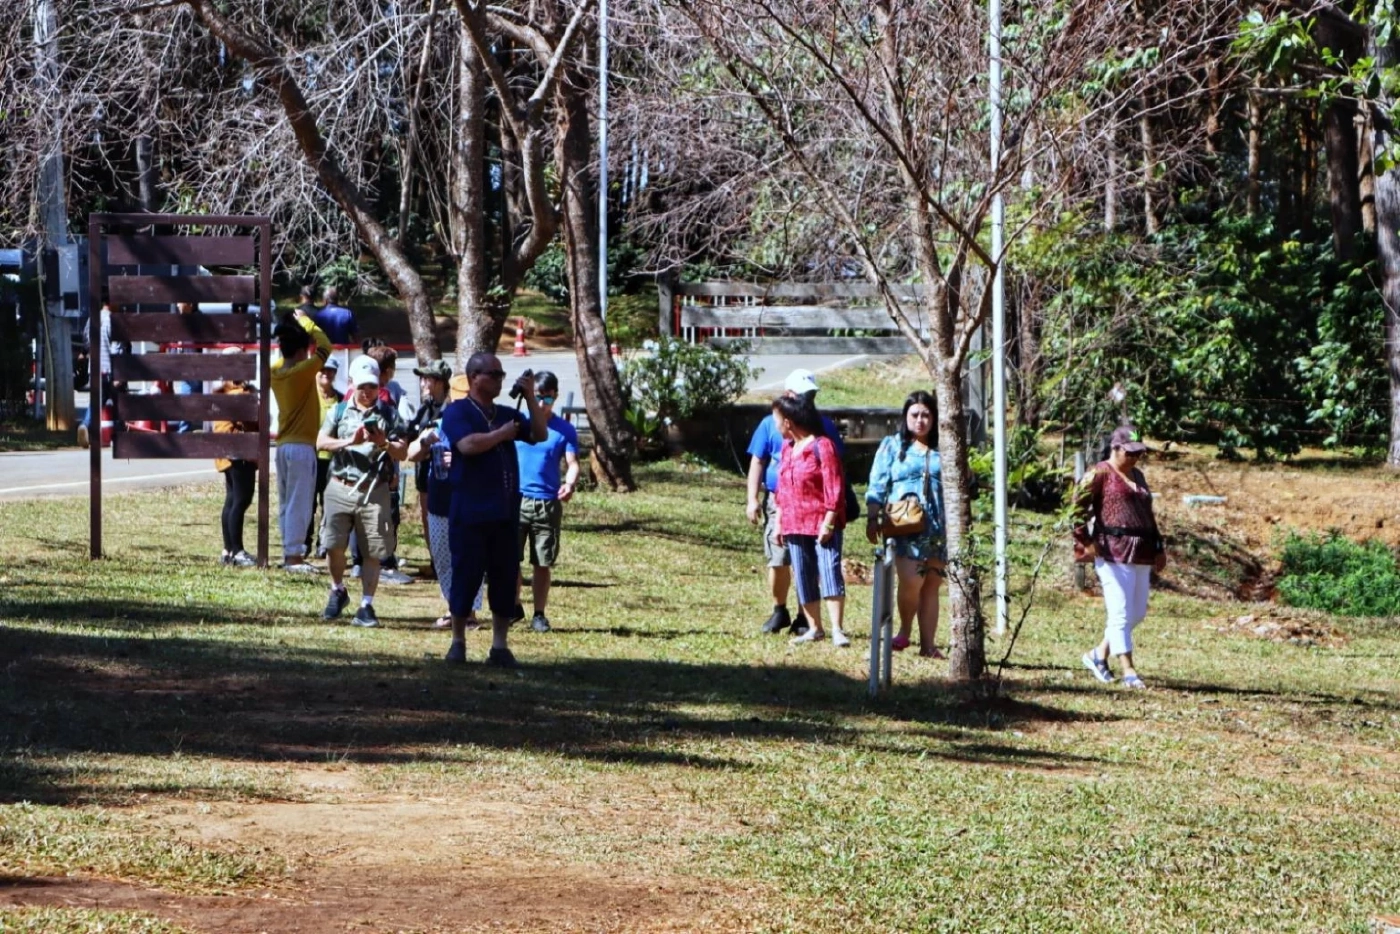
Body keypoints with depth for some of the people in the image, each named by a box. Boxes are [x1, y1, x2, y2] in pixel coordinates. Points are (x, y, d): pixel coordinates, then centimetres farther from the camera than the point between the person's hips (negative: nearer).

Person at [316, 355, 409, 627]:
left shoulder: (389, 414, 5)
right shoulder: (339, 411, 9)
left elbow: (402, 453, 2)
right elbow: (321, 442, 0)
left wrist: (384, 443, -18)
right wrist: (350, 441, -14)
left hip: (374, 491, -1)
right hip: (340, 488, 1)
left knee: (372, 551, -1)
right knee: (333, 544, -3)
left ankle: (366, 607, 6)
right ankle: (338, 591, 23)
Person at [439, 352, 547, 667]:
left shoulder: (507, 414, 16)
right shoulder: (457, 412, -3)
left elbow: (540, 435, 5)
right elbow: (468, 444, -20)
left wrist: (531, 398, -2)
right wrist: (503, 433, -8)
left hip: (505, 511, 6)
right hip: (471, 511, -6)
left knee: (505, 577, 4)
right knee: (466, 576, -1)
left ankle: (499, 646, 10)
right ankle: (458, 643, 11)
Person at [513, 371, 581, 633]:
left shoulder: (565, 430, 3)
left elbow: (572, 464, -3)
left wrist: (570, 484, -24)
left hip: (548, 503, 0)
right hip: (516, 500, 0)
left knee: (543, 563, 4)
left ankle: (539, 614, 14)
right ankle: (514, 606, 16)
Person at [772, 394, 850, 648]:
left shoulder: (822, 446, -11)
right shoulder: (787, 447, 13)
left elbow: (834, 488, -14)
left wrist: (829, 522, -18)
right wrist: (779, 521, 15)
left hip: (823, 524, -8)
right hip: (794, 525, 8)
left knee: (829, 572, -14)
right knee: (804, 578, 8)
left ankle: (836, 630, -18)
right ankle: (815, 628, 15)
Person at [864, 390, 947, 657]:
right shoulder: (892, 447, 10)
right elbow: (877, 486, 7)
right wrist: (872, 518, -3)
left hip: (938, 528, 3)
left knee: (932, 585, 3)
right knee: (911, 581, -18)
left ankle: (928, 644, 8)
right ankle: (904, 631, 3)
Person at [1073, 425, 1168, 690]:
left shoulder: (1138, 476, 20)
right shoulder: (1100, 473, -4)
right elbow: (1079, 506, -11)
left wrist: (1158, 548, 22)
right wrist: (1085, 540, -18)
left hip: (1141, 553, 8)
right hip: (1114, 552, -8)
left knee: (1137, 612, 10)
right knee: (1121, 612, -8)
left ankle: (1099, 654, 25)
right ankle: (1129, 672, -9)